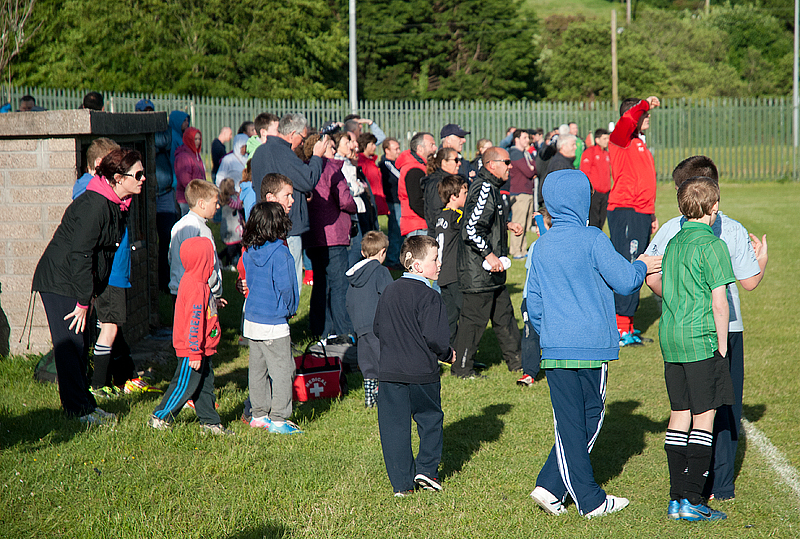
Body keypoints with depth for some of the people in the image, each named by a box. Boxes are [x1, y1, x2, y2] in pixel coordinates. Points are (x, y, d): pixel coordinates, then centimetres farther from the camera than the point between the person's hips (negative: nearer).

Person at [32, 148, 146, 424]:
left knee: (80, 344, 12)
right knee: (70, 344, -6)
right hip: (59, 281, -9)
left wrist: (89, 295, 13)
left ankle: (85, 404, 19)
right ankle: (79, 409, -2)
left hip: (76, 282, 9)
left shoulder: (118, 204, 6)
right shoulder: (94, 205, -24)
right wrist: (83, 301, -21)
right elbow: (80, 254, -24)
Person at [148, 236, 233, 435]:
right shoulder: (196, 288, -23)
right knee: (185, 385, -1)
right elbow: (194, 320, -24)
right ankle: (159, 418, 11)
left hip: (201, 349, 10)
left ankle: (210, 422, 18)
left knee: (205, 384, 12)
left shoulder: (195, 282, 9)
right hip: (192, 351, -10)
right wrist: (195, 352, -23)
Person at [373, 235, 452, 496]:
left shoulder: (388, 291, 7)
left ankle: (402, 483, 8)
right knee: (430, 419, 16)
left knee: (394, 426, 7)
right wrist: (447, 355, 2)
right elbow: (435, 337, -18)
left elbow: (378, 329, 15)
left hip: (389, 372, 4)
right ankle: (426, 469, 12)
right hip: (422, 373, -4)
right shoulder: (430, 297, -13)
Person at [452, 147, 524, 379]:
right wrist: (489, 255, -22)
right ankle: (462, 368, 6)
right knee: (474, 317, -3)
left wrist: (507, 224, 17)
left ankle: (515, 360, 28)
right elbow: (471, 229, -26)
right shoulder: (483, 189, -20)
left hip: (491, 271, 11)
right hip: (478, 271, -11)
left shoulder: (490, 187, 13)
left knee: (504, 313, 18)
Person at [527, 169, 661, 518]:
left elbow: (533, 303, 12)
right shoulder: (592, 240, -8)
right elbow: (624, 280, -8)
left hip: (555, 349, 4)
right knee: (591, 418, 10)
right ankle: (552, 487, 7)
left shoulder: (541, 247, 8)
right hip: (592, 346, -4)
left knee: (569, 424, 5)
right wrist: (642, 266, 12)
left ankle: (590, 500, 6)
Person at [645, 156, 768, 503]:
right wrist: (762, 259, 16)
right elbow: (750, 281, -5)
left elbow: (652, 278, -6)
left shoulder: (670, 230, -5)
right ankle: (721, 485, 10)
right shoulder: (733, 230, -6)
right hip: (725, 329, -1)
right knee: (724, 406, 10)